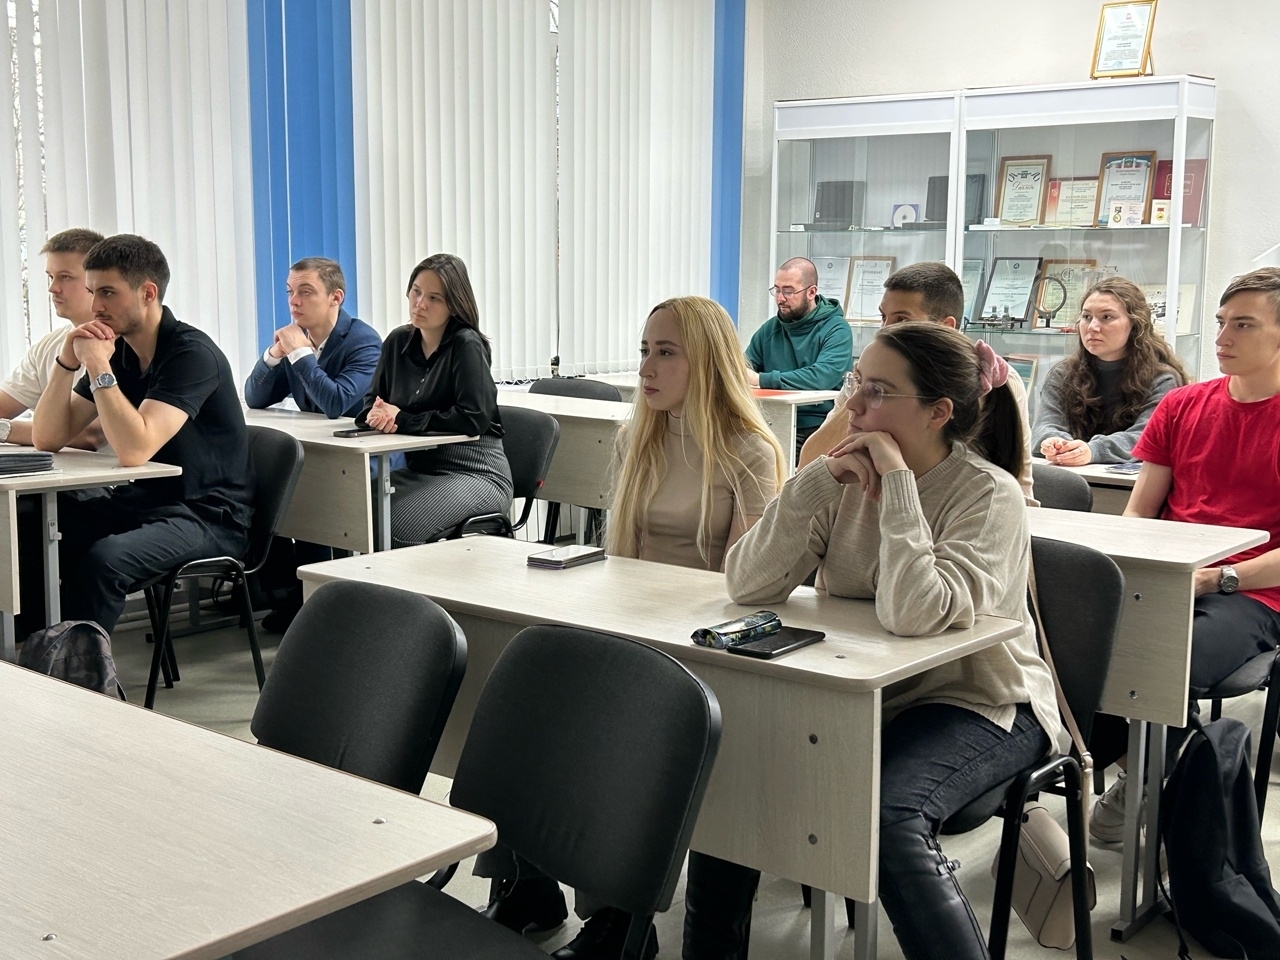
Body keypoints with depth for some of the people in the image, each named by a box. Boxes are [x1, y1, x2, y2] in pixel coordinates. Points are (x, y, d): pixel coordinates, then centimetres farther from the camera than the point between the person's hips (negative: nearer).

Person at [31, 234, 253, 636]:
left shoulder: (192, 353, -17)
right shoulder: (115, 350, 6)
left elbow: (134, 451, -28)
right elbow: (47, 438, 5)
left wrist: (98, 368, -23)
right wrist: (67, 362, -7)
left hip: (208, 514, -8)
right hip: (139, 503, 8)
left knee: (103, 560, -33)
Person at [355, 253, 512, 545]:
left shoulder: (466, 345, -10)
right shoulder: (399, 341, 10)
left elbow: (474, 419, -20)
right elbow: (370, 403, 14)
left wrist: (403, 420, -18)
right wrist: (377, 416, -11)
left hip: (475, 474, -6)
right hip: (419, 470, 6)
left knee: (397, 526, -28)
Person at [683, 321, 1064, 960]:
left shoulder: (989, 494, -16)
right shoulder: (846, 480, -1)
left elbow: (912, 615, -32)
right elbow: (747, 584, -11)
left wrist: (897, 480, -26)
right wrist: (817, 479, -19)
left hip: (979, 704, -5)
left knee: (888, 814, -33)